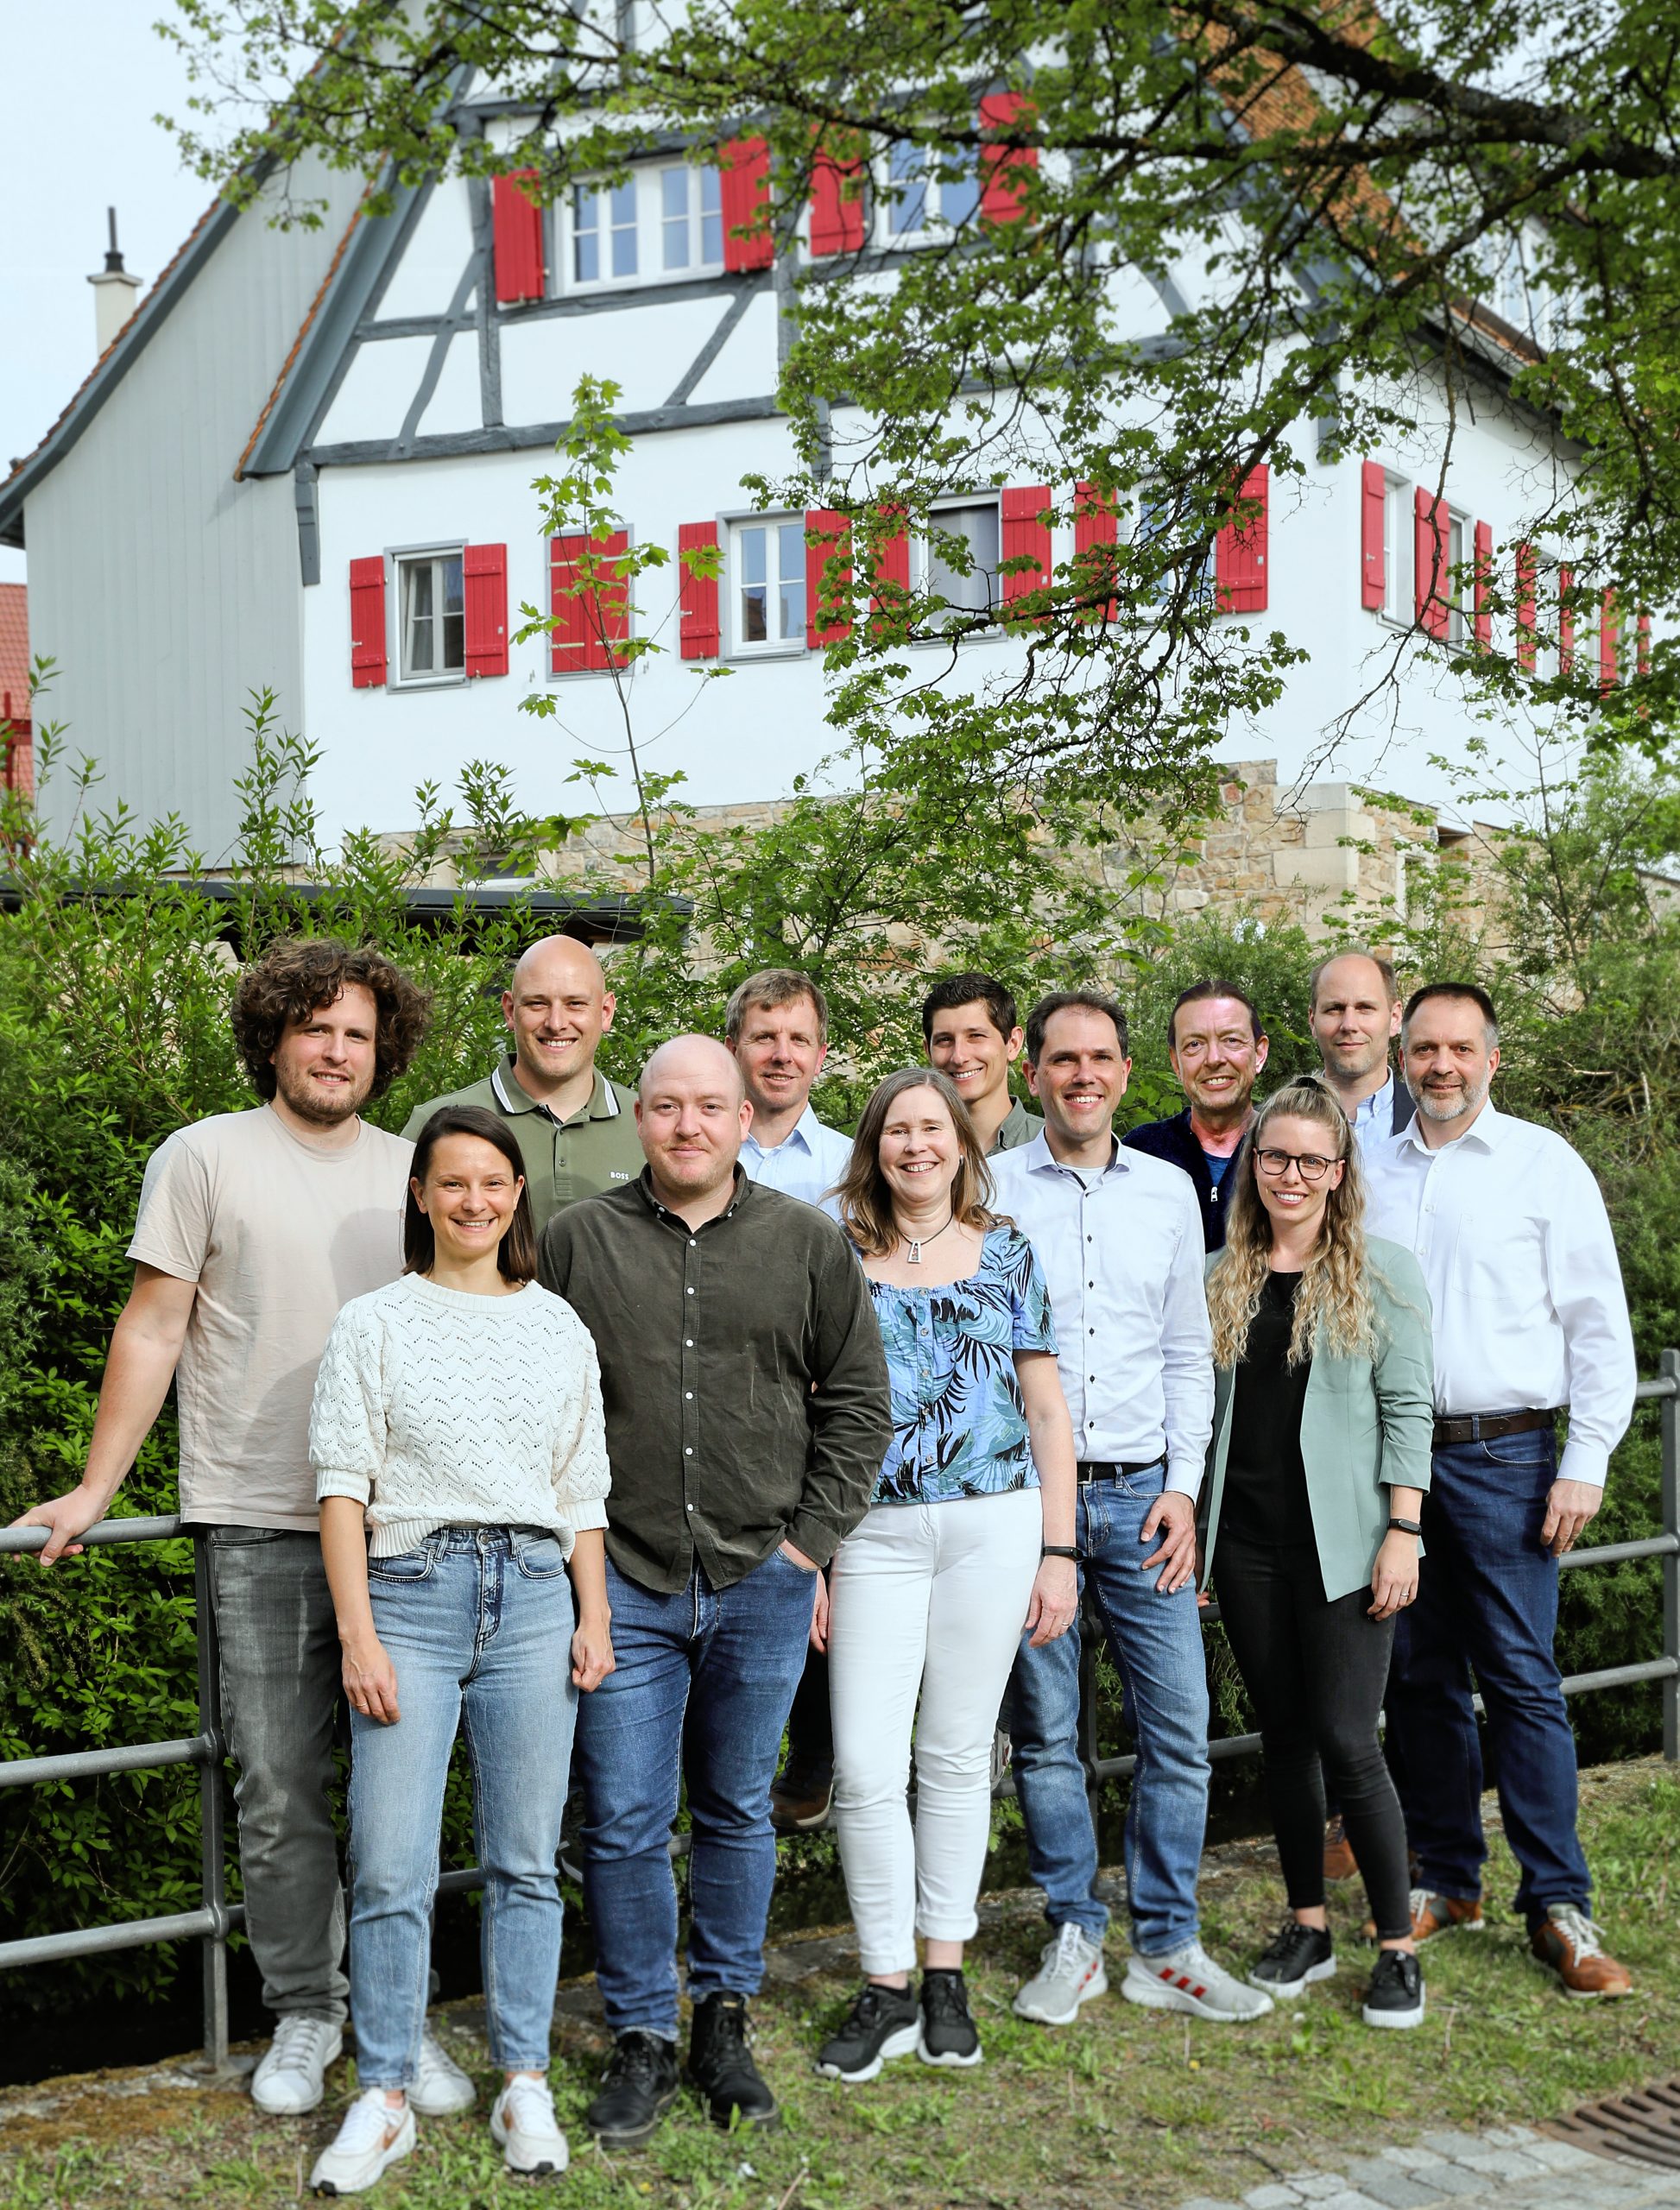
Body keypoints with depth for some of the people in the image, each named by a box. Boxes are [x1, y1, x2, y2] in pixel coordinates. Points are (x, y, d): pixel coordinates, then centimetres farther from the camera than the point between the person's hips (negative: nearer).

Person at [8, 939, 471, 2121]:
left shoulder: (412, 1169, 11)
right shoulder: (207, 1157, 2)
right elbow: (155, 1330, 3)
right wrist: (97, 1489, 2)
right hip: (262, 1524, -2)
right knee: (279, 1791, 2)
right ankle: (304, 2012, 17)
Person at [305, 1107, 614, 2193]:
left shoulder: (557, 1325, 12)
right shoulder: (373, 1324, 4)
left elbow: (583, 1492, 14)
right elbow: (344, 1488, -1)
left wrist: (594, 1616, 7)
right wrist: (358, 1635, -7)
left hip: (533, 1596, 2)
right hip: (410, 1593, -2)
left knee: (526, 1859, 6)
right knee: (392, 1866, -5)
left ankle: (526, 2085, 16)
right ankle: (385, 2098, 7)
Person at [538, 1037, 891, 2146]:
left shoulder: (810, 1243, 3)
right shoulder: (577, 1240, 1)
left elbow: (857, 1401, 6)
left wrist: (811, 1543, 0)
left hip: (762, 1583, 1)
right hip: (622, 1582, -1)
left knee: (740, 1813, 12)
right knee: (626, 1823, 2)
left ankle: (724, 2025, 26)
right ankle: (643, 2043, 16)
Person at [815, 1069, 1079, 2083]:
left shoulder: (1007, 1254, 7)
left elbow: (1047, 1409, 7)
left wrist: (1059, 1550, 1)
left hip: (995, 1524, 1)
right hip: (875, 1533, 0)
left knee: (958, 1754, 8)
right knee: (866, 1765, -5)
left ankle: (945, 1977, 21)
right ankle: (887, 1989, 9)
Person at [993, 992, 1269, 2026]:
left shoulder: (1169, 1191, 9)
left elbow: (1189, 1354, 12)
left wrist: (1183, 1485, 2)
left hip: (1142, 1494, 2)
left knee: (1180, 1729, 1)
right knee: (1046, 1735, 5)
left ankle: (1166, 1948, 13)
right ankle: (1076, 1940, 19)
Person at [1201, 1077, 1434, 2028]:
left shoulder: (1383, 1274, 0)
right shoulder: (1222, 1278, 9)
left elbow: (1407, 1410, -4)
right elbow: (1202, 1410, 13)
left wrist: (1402, 1533, -10)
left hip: (1341, 1543, -4)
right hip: (1247, 1539, 4)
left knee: (1346, 1739, -7)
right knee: (1284, 1735, 11)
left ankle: (1400, 1946, 7)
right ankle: (1308, 1927, 24)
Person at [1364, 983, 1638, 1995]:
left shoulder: (1545, 1164, 0)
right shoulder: (1371, 1173, 11)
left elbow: (1600, 1326, -1)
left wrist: (1585, 1462, -8)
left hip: (1504, 1455, -4)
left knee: (1522, 1680, -6)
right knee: (1421, 1676, 9)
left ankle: (1560, 1905, 0)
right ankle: (1449, 1878, 21)